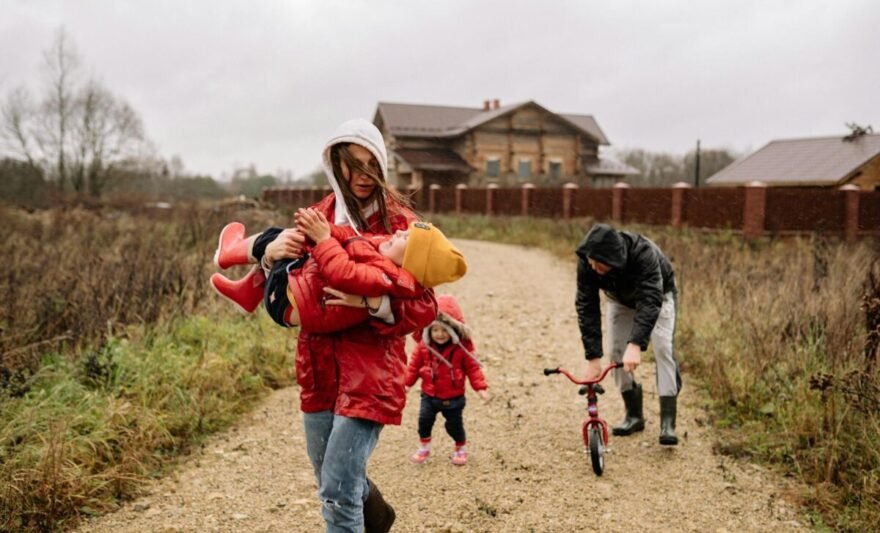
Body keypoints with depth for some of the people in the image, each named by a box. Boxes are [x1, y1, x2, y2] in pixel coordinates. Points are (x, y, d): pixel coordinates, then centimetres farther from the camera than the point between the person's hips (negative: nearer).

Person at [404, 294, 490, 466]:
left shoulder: (462, 347, -15)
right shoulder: (424, 345, -9)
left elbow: (472, 368, -10)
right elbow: (414, 365, 0)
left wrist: (480, 387, -16)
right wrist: (406, 382, -2)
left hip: (453, 397, -2)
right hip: (429, 395, 2)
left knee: (454, 425, 8)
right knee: (424, 419, -1)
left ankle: (461, 449, 34)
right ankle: (424, 447, 23)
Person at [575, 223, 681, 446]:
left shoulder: (643, 253, -44)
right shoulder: (586, 262, -33)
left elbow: (651, 301, -50)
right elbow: (586, 306, -31)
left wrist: (635, 344, -62)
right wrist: (593, 357, -37)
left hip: (657, 295, -3)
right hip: (620, 299, 4)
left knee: (662, 347, -20)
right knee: (616, 351, -7)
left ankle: (668, 422, -18)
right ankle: (634, 415, 9)